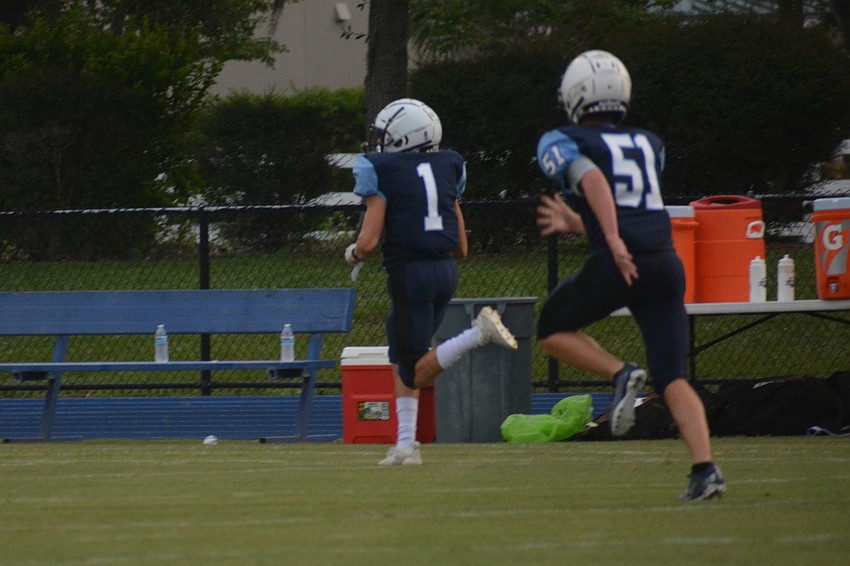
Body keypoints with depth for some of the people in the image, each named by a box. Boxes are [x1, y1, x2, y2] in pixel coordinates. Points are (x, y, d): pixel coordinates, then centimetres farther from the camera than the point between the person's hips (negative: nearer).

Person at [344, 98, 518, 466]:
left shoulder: (381, 173, -6)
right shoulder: (447, 168, 12)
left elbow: (368, 242, -12)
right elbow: (461, 248, 13)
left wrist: (353, 255, 10)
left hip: (409, 271, -7)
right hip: (445, 271, 7)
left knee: (416, 374, -3)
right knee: (401, 360, 19)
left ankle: (478, 333, -23)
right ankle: (405, 445, 14)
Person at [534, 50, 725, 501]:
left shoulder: (561, 143, 7)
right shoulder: (649, 145, 24)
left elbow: (593, 179, -14)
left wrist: (612, 239, -24)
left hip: (616, 263, -5)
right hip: (666, 260, 5)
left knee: (552, 331, 20)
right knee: (672, 378, 3)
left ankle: (620, 375, -3)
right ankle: (704, 468, -16)